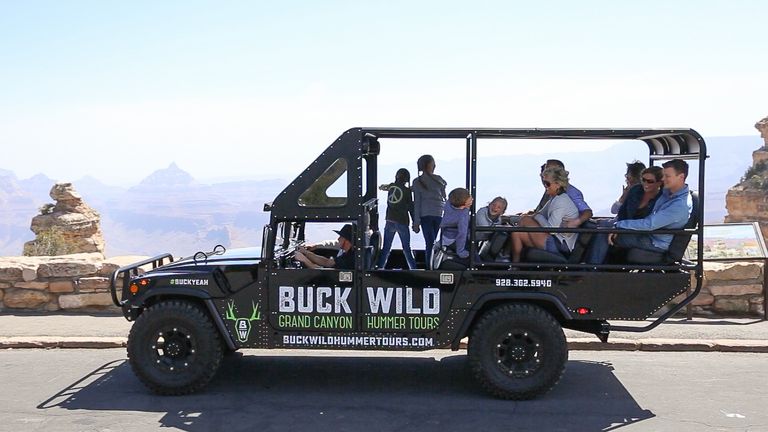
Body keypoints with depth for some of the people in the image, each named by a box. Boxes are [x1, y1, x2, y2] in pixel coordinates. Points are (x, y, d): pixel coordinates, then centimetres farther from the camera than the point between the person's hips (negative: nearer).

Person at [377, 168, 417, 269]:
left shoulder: (391, 187, 3)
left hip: (390, 221, 3)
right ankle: (413, 269, 2)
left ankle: (379, 267, 1)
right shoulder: (407, 190, -6)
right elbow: (410, 207, -4)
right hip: (402, 222, -3)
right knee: (406, 249, 4)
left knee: (385, 248, 7)